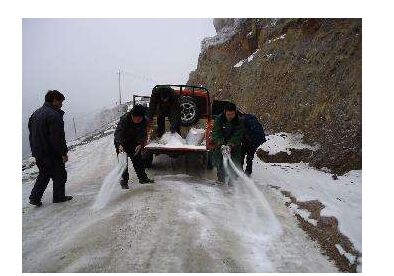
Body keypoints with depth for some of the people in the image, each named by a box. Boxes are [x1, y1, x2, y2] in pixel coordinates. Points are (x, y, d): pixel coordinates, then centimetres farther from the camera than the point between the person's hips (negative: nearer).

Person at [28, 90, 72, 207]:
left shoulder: (35, 114, 11)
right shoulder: (53, 115, -20)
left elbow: (31, 133, 17)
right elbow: (58, 137, -23)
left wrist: (35, 149, 21)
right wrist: (63, 153, -17)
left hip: (38, 152, 9)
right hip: (52, 153, -8)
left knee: (43, 174, 22)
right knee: (59, 174, 8)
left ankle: (34, 197, 20)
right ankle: (59, 197, 18)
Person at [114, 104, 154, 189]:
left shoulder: (144, 122, -19)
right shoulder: (124, 119, -32)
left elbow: (143, 135, -15)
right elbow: (118, 133, -35)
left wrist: (140, 145, -32)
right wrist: (120, 145, -50)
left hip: (133, 142, 4)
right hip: (121, 142, -4)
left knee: (138, 159, 6)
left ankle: (143, 178, 17)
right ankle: (124, 181, 2)